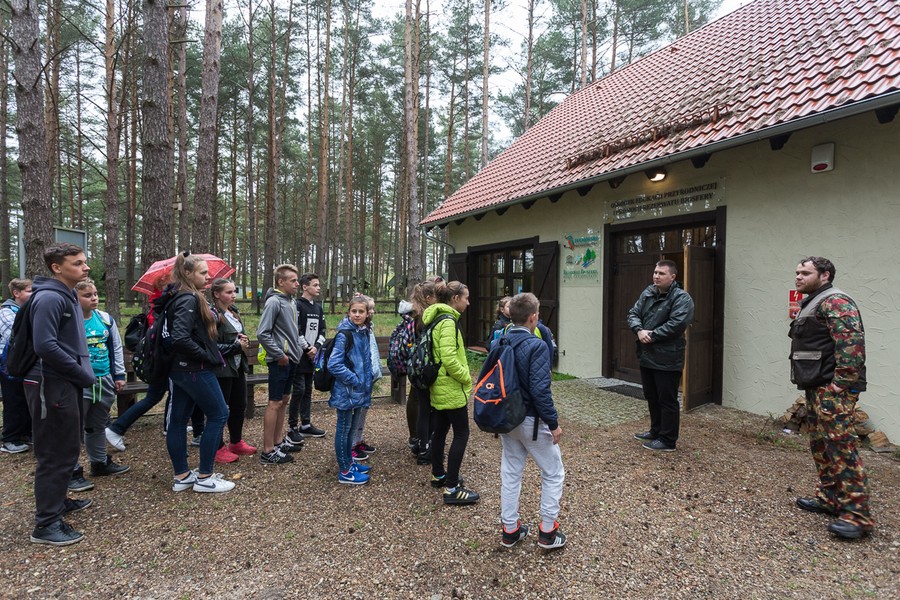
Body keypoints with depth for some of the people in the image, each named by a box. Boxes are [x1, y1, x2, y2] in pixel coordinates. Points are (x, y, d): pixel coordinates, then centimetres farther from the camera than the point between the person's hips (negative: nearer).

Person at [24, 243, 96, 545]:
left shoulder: (67, 296, 14)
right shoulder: (49, 298, -17)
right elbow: (46, 346, -24)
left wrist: (83, 374, 8)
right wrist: (84, 375, -17)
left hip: (67, 384, 10)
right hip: (52, 386, -10)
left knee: (67, 449, 20)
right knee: (55, 455, -3)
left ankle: (57, 501, 35)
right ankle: (46, 524, 7)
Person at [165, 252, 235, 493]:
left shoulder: (180, 297, 12)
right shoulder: (189, 300, -18)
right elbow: (180, 338, -29)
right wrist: (205, 355, -17)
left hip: (180, 369, 10)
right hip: (194, 370, -10)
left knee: (178, 419, 12)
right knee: (219, 414, 0)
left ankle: (181, 476, 23)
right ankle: (204, 477, 6)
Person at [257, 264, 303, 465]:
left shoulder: (291, 301, 11)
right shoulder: (274, 301, -15)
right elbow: (262, 333, -21)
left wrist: (298, 348, 12)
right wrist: (279, 355, -17)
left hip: (291, 359, 9)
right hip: (280, 361, -9)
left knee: (284, 400, 16)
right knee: (275, 403, -4)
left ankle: (279, 441, 29)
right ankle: (268, 451, 3)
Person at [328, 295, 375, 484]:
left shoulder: (364, 333, 6)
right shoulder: (344, 334, -17)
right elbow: (334, 364, -22)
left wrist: (367, 382, 9)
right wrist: (354, 379, -19)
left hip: (360, 391, 7)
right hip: (346, 392, -7)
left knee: (351, 429, 20)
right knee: (343, 430, 5)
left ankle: (349, 461, 35)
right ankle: (344, 472, 16)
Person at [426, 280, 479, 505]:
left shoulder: (437, 318, 11)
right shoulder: (448, 321, -20)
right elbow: (449, 358, -28)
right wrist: (466, 377, -13)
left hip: (439, 386, 10)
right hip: (451, 388, -10)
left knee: (440, 430, 18)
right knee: (461, 433, -4)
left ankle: (438, 475, 32)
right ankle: (452, 489, 0)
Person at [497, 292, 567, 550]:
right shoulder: (536, 346, -21)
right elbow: (540, 390, -25)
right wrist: (553, 423, -14)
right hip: (532, 421, -6)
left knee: (510, 473, 17)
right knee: (553, 473, 12)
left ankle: (510, 530, 26)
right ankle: (548, 532, 17)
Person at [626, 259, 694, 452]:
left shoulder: (681, 298, -13)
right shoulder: (647, 293, 10)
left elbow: (676, 324, -24)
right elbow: (633, 313, 7)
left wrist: (652, 336, -18)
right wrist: (639, 330, -13)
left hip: (667, 359, -8)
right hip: (646, 356, 8)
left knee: (667, 400, 2)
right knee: (651, 397, 20)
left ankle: (667, 440, 12)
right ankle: (656, 431, 36)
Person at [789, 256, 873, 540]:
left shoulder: (835, 302, -12)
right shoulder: (812, 303, 20)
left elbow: (852, 342, -23)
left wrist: (842, 383, -25)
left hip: (833, 389, -11)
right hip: (818, 388, 11)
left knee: (841, 447, -9)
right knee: (820, 445, 16)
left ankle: (857, 514, -4)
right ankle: (828, 497, 27)